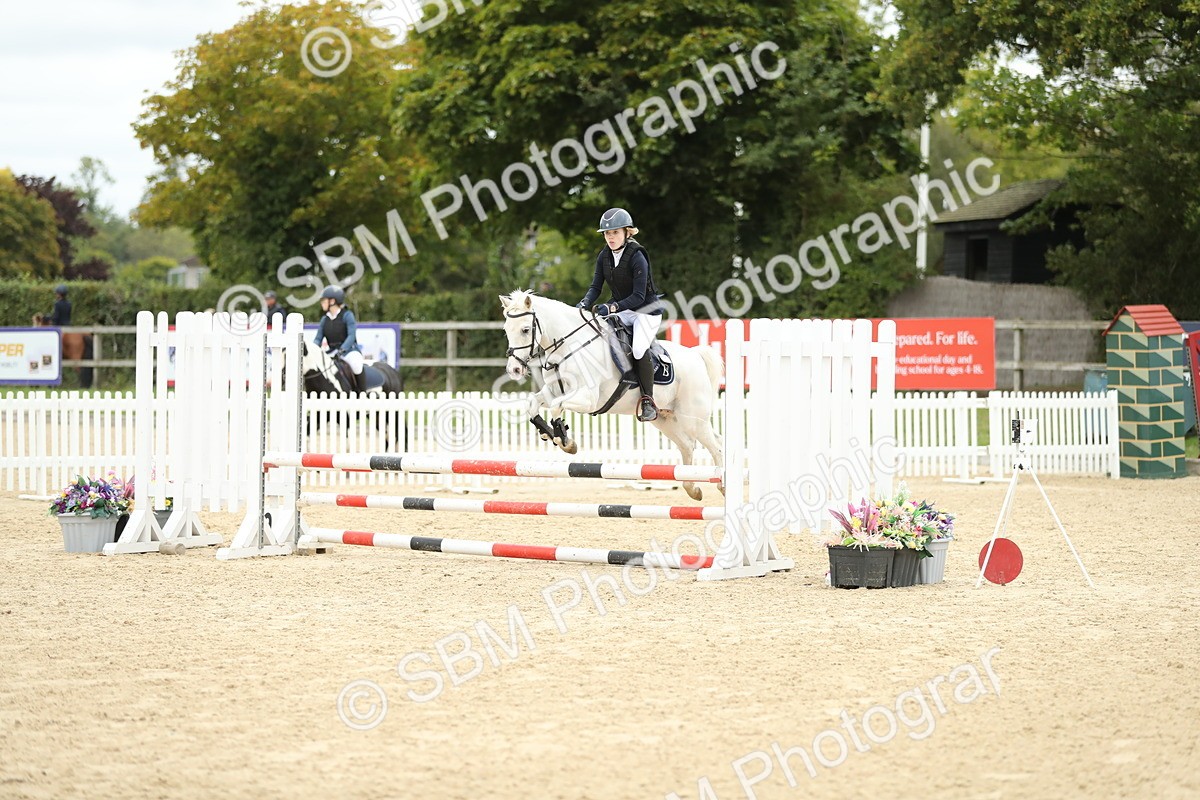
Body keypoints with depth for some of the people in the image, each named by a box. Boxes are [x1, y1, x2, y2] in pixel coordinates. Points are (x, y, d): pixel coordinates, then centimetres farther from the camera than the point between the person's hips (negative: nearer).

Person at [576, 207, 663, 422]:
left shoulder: (637, 257, -21)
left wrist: (611, 307, -36)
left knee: (639, 348, -30)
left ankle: (648, 401, -20)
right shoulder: (604, 256, -1)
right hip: (621, 310, 7)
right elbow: (596, 286, 2)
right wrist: (584, 303, -19)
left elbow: (638, 296, -25)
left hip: (646, 311, -7)